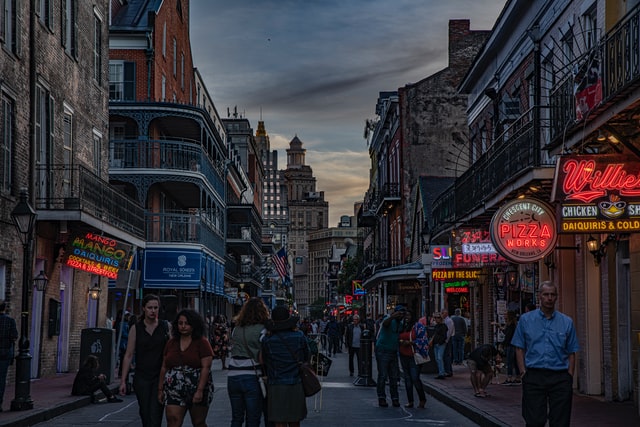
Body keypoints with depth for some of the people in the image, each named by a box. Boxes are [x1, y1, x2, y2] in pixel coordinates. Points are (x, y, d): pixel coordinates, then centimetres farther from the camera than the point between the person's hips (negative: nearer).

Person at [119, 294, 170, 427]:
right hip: (141, 378, 1)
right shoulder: (136, 328, 1)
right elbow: (128, 355, 1)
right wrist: (123, 380, -2)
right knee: (144, 414, 8)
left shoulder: (166, 327, 2)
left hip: (160, 377, -1)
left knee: (155, 416, -10)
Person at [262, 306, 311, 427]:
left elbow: (265, 361, 3)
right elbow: (307, 357, 9)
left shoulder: (267, 341, -7)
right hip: (296, 386, 2)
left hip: (276, 387, -2)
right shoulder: (299, 336, -2)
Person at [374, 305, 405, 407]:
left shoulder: (400, 324, 15)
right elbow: (385, 323, -38)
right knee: (382, 376, -6)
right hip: (382, 352, -7)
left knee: (394, 377, 7)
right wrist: (392, 316, -58)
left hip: (393, 352, 7)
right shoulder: (389, 320, -11)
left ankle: (395, 399, 11)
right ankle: (381, 398, -1)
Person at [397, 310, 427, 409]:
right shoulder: (402, 327, 13)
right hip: (404, 356, 6)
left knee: (415, 378, -10)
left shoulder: (418, 326, -5)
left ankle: (422, 399, 7)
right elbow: (399, 339, 22)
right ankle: (410, 401, 12)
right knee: (407, 378, 7)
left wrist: (410, 343, -16)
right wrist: (401, 342, 0)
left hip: (414, 355, -6)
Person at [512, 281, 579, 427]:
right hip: (534, 376, -1)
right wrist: (524, 373, -4)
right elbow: (519, 349, 6)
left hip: (560, 378, 1)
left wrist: (569, 377, -1)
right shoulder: (526, 320, 6)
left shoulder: (567, 322, 8)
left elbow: (571, 353, 8)